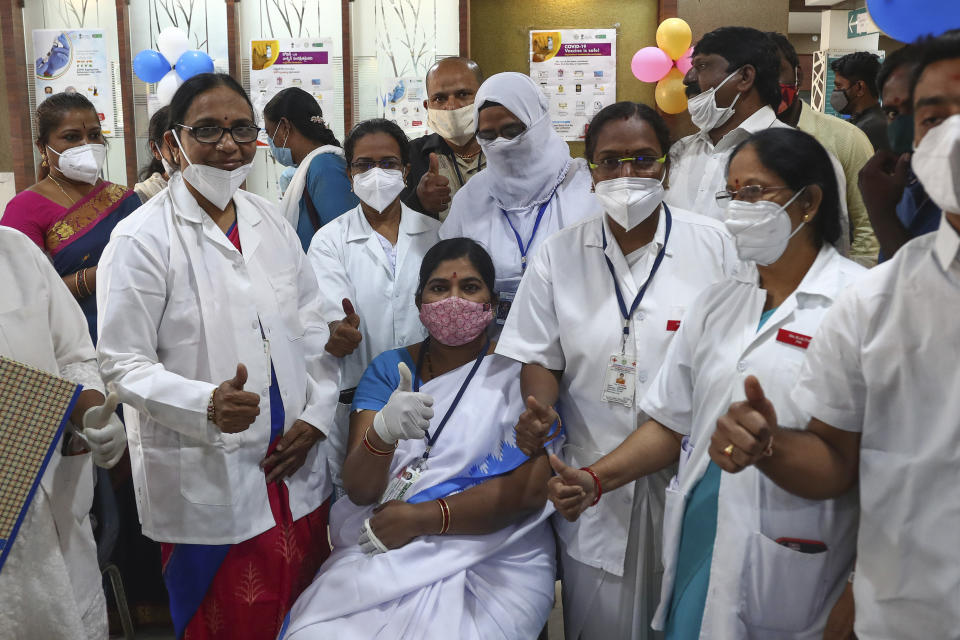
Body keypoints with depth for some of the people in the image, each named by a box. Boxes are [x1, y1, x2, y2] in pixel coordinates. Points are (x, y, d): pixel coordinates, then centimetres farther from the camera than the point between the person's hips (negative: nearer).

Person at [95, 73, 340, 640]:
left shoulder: (272, 222, 9)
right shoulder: (142, 240, -10)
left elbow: (312, 326, 13)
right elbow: (123, 364, -12)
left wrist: (317, 414, 2)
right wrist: (207, 406, -27)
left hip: (297, 469, 6)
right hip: (205, 482, -5)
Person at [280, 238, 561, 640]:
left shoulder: (520, 372, 0)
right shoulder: (388, 369, 8)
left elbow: (532, 487, -9)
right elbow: (358, 489, -2)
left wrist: (421, 517, -14)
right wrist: (383, 432, -25)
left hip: (490, 561, -2)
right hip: (381, 554, 3)